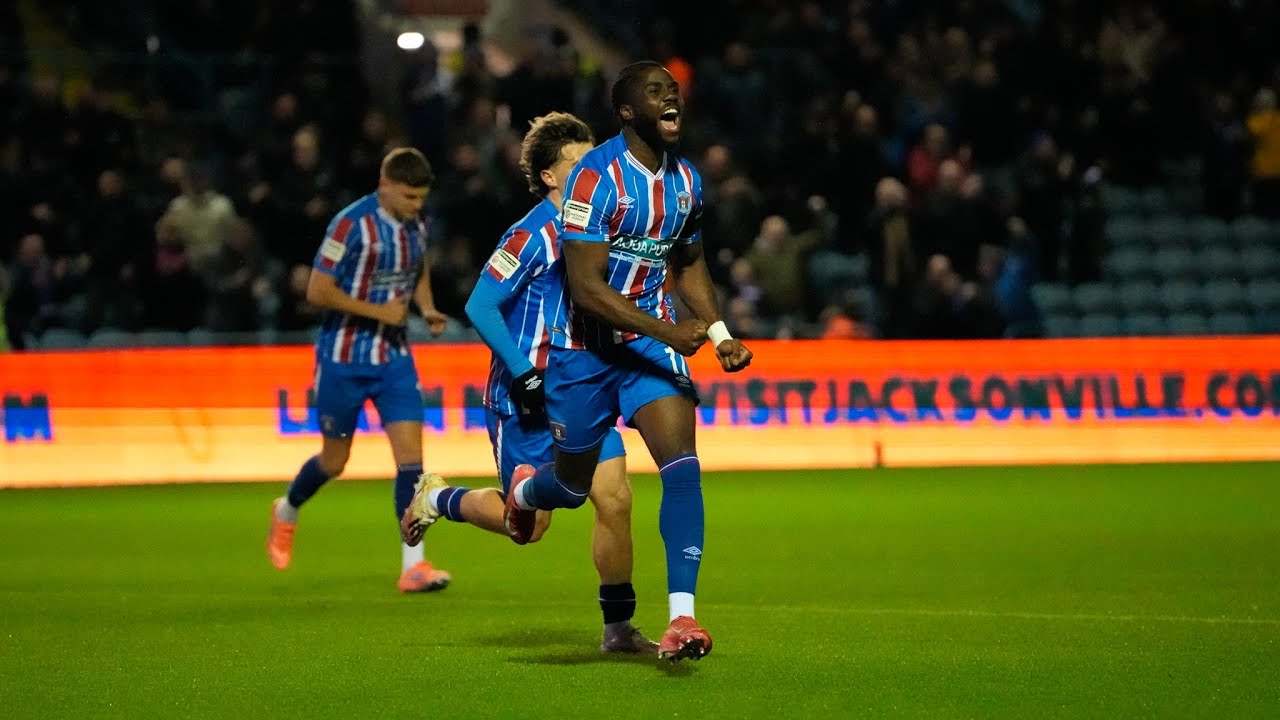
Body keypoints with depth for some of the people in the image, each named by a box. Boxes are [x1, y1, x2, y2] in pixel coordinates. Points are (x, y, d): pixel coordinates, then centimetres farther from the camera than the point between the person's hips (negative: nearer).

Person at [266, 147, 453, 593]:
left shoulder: (416, 225, 3)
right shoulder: (352, 225, -18)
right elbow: (318, 292, -18)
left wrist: (427, 309, 2)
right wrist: (379, 312, -21)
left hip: (394, 357, 5)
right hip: (344, 359, -5)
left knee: (410, 453, -10)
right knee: (334, 461, 8)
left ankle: (413, 565, -11)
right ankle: (286, 513, 40)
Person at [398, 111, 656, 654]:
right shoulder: (532, 236, -15)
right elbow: (480, 307, -17)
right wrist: (523, 374, -20)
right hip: (527, 397, -6)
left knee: (614, 498, -7)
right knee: (527, 523, -2)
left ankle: (618, 628, 4)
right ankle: (437, 498, 26)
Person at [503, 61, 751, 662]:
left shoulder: (686, 179, 3)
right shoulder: (597, 177, -19)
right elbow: (585, 286, -23)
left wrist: (719, 333, 5)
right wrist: (668, 331, -30)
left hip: (651, 340, 4)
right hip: (585, 347, -4)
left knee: (682, 465, -17)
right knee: (574, 486, 11)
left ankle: (681, 618, -19)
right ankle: (524, 489, 50)